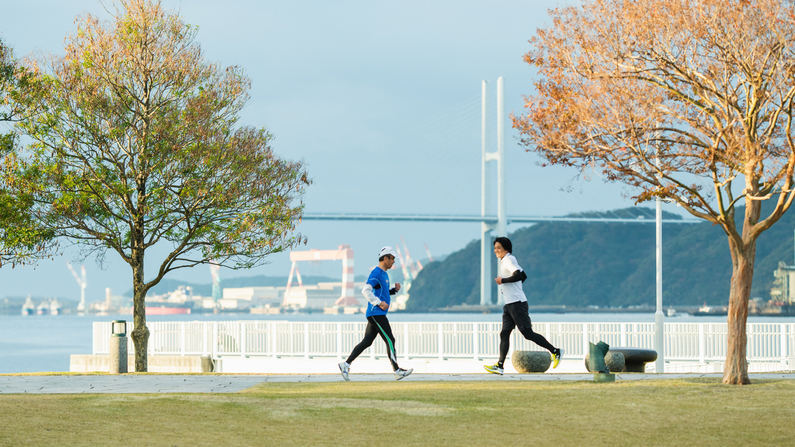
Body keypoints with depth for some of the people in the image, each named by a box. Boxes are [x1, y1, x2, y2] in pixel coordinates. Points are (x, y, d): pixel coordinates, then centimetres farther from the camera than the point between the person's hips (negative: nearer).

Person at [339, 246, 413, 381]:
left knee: (367, 342, 9)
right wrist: (379, 303, -23)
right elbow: (366, 290, -21)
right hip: (376, 313, -10)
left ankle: (346, 365, 10)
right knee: (390, 341, -9)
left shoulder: (384, 274, 19)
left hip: (377, 315, 10)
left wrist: (394, 290, 11)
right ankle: (397, 371, -8)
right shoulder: (376, 273, -12)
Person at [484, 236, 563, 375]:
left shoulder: (509, 260, -10)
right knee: (504, 334, 1)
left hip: (517, 303, -10)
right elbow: (523, 276, 30)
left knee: (528, 333, -9)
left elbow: (518, 275, -27)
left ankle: (555, 351, -1)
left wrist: (503, 281, -17)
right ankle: (500, 366, -5)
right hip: (509, 305, 10)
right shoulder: (504, 261, 20)